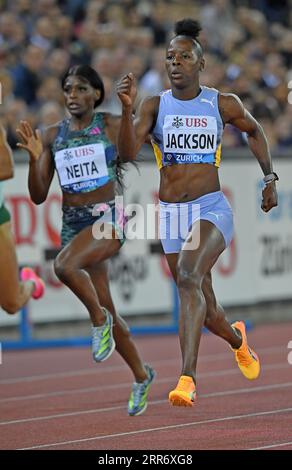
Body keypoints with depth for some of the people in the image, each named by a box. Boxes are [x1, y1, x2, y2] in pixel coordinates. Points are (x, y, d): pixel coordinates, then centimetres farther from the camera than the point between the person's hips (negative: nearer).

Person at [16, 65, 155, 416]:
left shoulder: (111, 126, -1)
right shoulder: (53, 136, 7)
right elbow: (38, 196, 7)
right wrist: (34, 157, -10)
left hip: (108, 218, -5)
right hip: (72, 224, 5)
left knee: (65, 266, -34)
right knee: (105, 310, 11)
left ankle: (99, 320, -9)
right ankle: (141, 375, 29)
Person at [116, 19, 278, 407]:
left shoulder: (222, 104, 1)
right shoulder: (154, 106, 1)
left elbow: (254, 131, 21)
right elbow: (127, 153, -13)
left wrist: (269, 178, 14)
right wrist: (127, 109, -26)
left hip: (212, 209, -3)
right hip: (170, 214, 3)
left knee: (188, 277, -31)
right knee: (205, 312, 12)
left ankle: (188, 378, -37)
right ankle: (238, 339, 50)